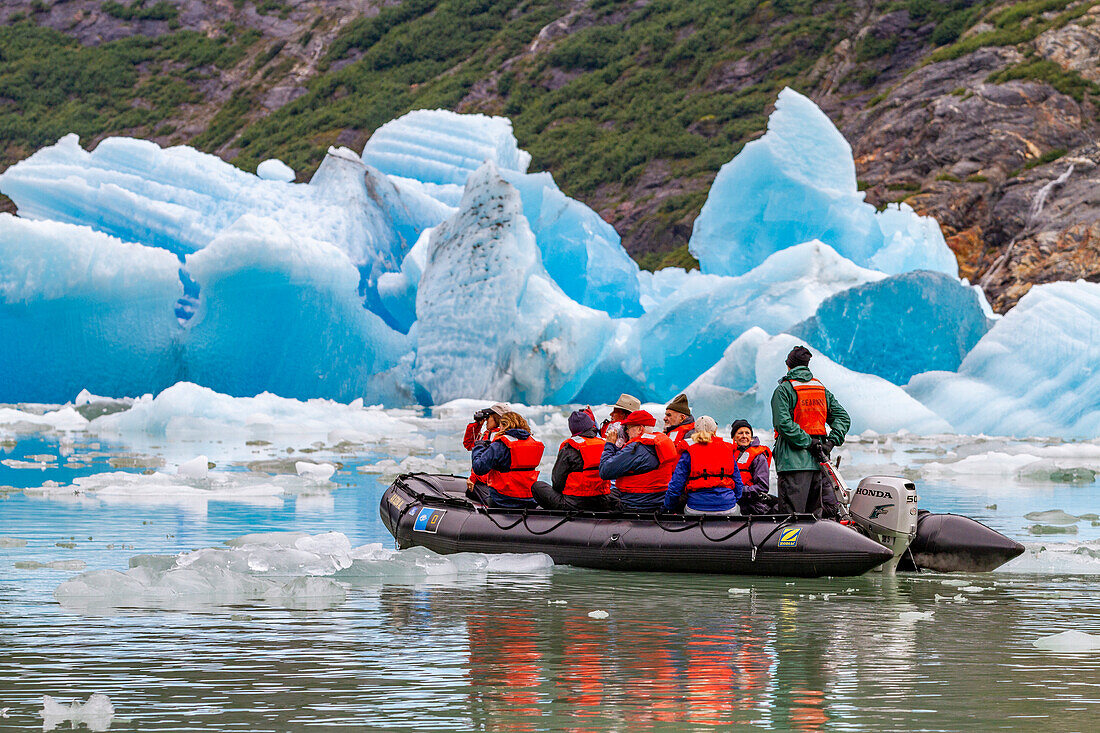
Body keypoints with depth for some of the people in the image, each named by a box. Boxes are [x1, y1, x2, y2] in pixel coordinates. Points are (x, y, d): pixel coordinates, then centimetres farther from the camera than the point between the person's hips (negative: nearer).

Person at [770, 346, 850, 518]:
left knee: (792, 517, -9)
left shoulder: (784, 390, -3)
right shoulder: (823, 390, 15)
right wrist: (830, 442, 0)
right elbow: (843, 417, 10)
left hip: (794, 461, -5)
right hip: (820, 460, 6)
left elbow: (783, 423, -16)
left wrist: (808, 442, -12)